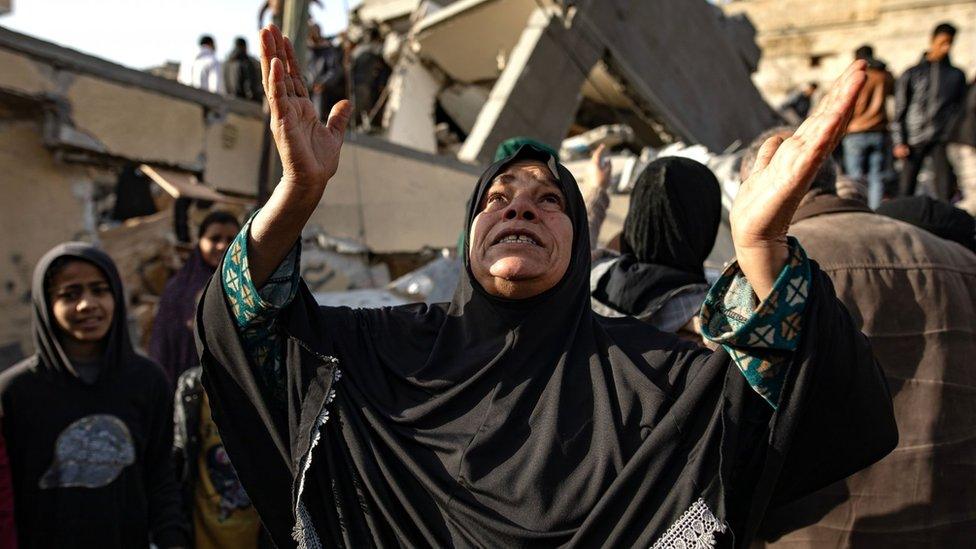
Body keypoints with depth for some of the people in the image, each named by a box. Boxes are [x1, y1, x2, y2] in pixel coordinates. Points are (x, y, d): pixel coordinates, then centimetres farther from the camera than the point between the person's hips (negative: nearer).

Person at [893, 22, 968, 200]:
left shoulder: (957, 75, 13)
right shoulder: (912, 74, 7)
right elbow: (899, 111, 4)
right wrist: (899, 142, -4)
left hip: (942, 140, 1)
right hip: (915, 139, -1)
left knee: (945, 190, -8)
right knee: (906, 190, 1)